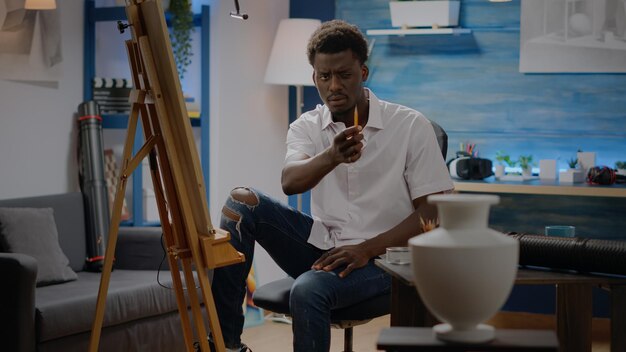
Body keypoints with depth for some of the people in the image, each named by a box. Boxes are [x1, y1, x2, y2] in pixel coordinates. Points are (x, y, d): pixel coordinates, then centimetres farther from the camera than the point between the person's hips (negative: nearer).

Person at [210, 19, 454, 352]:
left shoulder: (411, 126, -6)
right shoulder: (306, 126, 2)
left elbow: (433, 211, -8)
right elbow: (290, 183, -19)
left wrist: (368, 249, -19)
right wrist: (331, 156, -40)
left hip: (378, 258, -4)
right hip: (320, 246, 4)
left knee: (308, 290, -34)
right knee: (242, 202, -17)